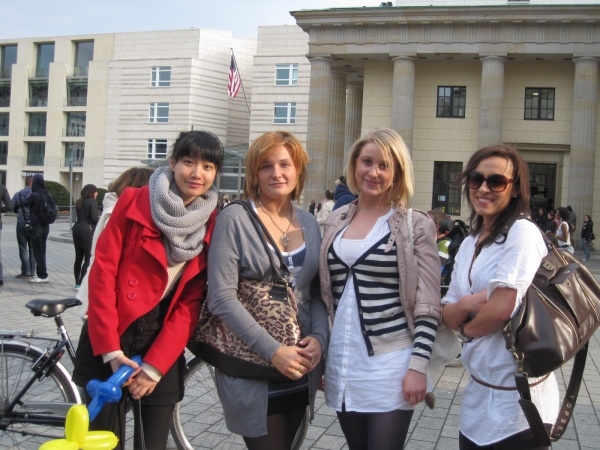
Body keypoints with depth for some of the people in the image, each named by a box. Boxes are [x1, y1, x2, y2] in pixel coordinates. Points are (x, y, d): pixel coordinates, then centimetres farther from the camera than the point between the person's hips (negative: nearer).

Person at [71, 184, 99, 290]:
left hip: (77, 229, 8)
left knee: (78, 258, 12)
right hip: (88, 230, -8)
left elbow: (80, 216, 11)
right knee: (88, 259, -5)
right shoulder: (92, 202, -7)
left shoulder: (79, 202, 15)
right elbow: (94, 218, -15)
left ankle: (77, 283, 16)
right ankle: (81, 283, -10)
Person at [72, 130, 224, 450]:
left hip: (163, 344, 2)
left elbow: (191, 302, -3)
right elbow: (103, 271, -8)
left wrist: (155, 365, -10)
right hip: (109, 342, -2)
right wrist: (110, 349, -13)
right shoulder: (134, 201, -6)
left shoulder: (213, 224, 0)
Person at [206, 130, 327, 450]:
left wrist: (319, 338, -9)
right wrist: (272, 351, -20)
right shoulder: (235, 219, -9)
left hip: (300, 368, 5)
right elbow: (221, 298, -16)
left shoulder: (309, 223, 7)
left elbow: (317, 292, 9)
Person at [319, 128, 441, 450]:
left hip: (390, 364, -4)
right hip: (342, 362, 5)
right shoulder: (336, 220, 8)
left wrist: (418, 366, -14)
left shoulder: (416, 225, -5)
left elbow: (428, 307, -7)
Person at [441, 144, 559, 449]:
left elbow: (501, 309, -24)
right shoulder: (470, 243, 8)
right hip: (477, 392, 7)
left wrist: (465, 327, -5)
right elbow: (447, 317, 6)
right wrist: (467, 303, -16)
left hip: (517, 398, -7)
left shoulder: (522, 233, -14)